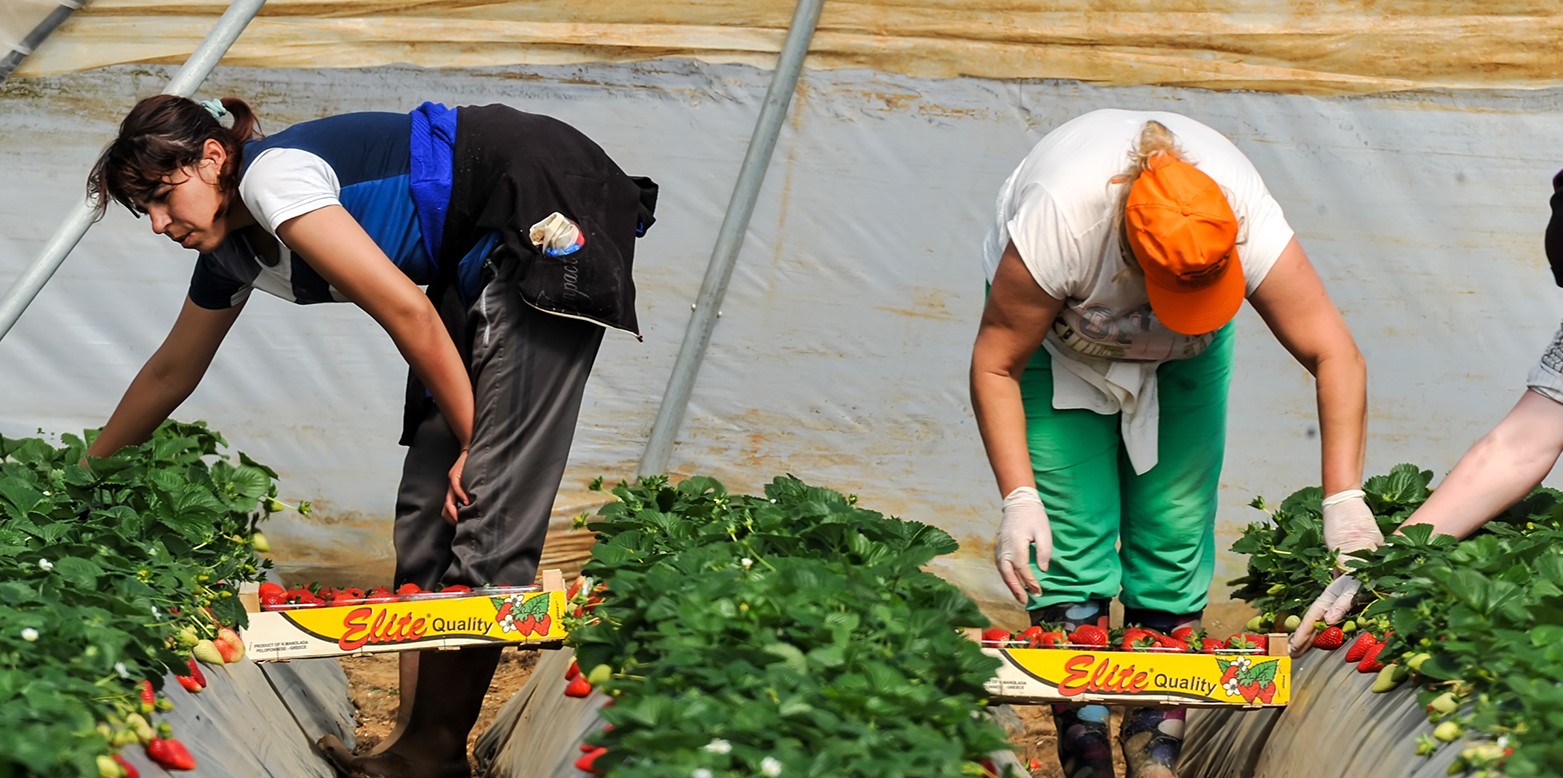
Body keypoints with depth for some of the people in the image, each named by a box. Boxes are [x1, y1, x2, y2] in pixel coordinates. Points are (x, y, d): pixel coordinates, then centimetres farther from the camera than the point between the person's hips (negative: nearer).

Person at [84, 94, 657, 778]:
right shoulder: (233, 252, 11)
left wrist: (474, 440, -12)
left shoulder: (271, 176, -17)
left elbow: (406, 310, -20)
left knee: (489, 496, -12)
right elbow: (170, 374, 27)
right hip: (485, 257, 10)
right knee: (431, 496, 2)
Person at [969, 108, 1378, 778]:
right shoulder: (1061, 219, -40)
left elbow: (1334, 354, -32)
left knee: (1176, 525, -6)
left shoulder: (1247, 220, -36)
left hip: (1185, 355, 2)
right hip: (1054, 329, -2)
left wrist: (1344, 498, -38)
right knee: (1070, 532, -12)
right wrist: (1019, 497, -35)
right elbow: (996, 364, -29)